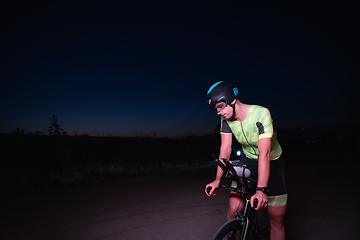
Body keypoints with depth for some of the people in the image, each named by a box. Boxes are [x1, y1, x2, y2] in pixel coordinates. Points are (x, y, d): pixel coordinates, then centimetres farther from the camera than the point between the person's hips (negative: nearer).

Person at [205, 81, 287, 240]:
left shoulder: (261, 114, -29)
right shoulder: (226, 119, -13)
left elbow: (264, 153, -37)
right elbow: (225, 149, -12)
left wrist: (261, 190, -43)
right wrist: (217, 180, -20)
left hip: (272, 163, -3)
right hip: (248, 161, 3)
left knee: (276, 219, 0)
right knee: (234, 208, -11)